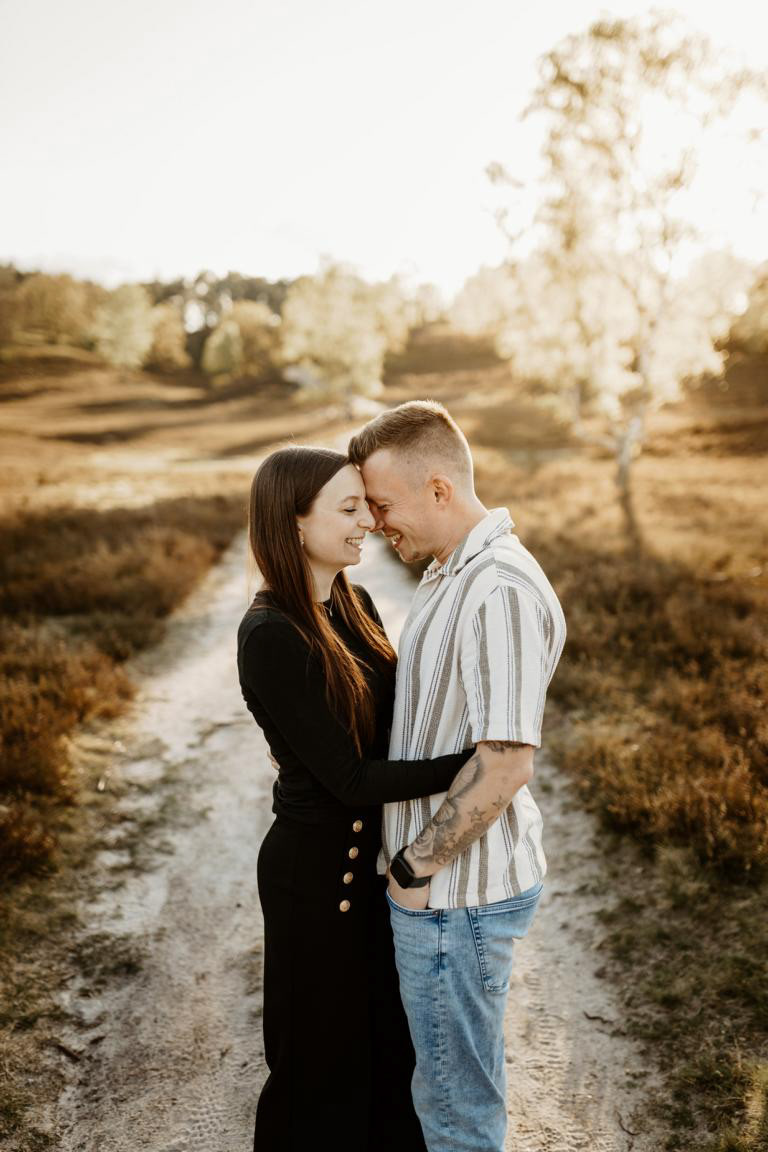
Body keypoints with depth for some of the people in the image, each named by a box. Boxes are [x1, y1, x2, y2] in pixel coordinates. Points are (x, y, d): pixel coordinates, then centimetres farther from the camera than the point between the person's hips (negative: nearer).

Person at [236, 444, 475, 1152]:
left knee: (389, 1041, 25)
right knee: (325, 1058, 15)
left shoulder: (355, 603, 1)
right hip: (316, 870, -7)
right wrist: (476, 762, -26)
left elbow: (392, 720, 3)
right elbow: (350, 777, -25)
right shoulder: (271, 635, -24)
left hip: (377, 855, 8)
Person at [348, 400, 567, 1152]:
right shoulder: (451, 575, 9)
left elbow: (505, 764, -28)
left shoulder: (500, 592, -25)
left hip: (458, 891, -9)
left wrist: (415, 870, -18)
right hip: (440, 875, 9)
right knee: (445, 1077, 26)